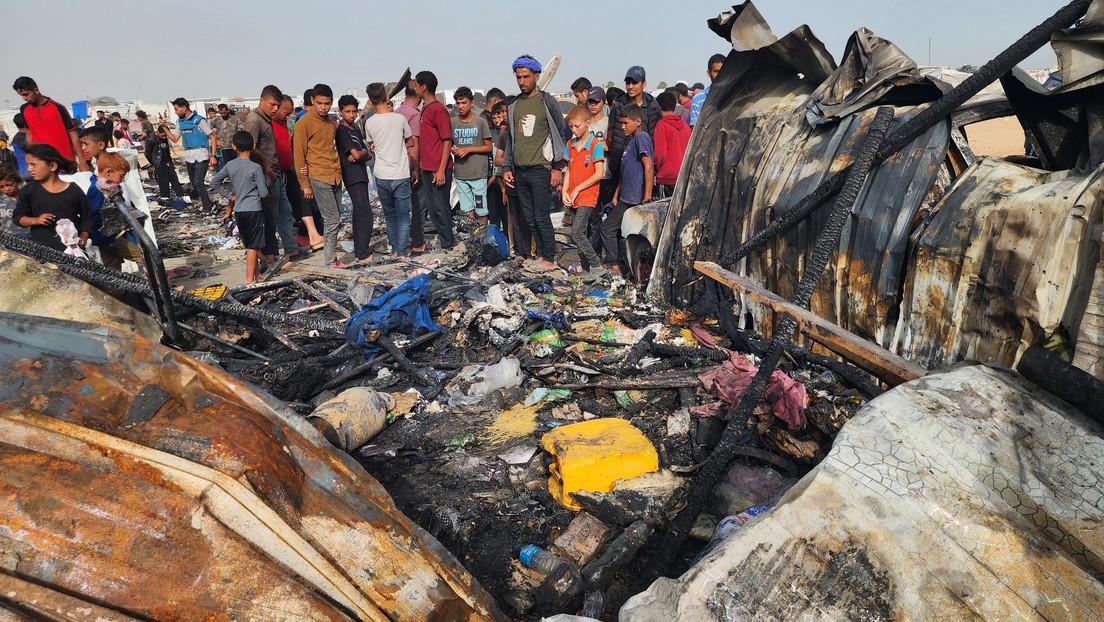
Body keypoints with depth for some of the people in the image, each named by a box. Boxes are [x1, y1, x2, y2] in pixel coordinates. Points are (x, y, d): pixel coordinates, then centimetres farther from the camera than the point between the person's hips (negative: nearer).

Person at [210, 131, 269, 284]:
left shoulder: (230, 165, 2)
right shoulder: (256, 168, -13)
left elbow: (214, 182, 11)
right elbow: (263, 193, -11)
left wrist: (228, 195, 17)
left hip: (238, 210, 5)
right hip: (254, 210, -5)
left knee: (249, 245, 17)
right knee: (253, 247, -1)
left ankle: (257, 274, 27)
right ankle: (249, 280, -3)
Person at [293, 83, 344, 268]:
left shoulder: (331, 123, 15)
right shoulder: (304, 123, -6)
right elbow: (298, 154, -6)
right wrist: (305, 184, -8)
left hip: (335, 176, 7)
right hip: (319, 178, -7)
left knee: (335, 220, 8)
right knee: (333, 220, -8)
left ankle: (331, 256, 16)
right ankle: (331, 261, 1)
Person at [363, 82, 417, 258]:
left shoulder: (369, 123, -1)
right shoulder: (399, 119, -7)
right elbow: (411, 145, 4)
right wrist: (415, 169, 18)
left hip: (381, 176, 2)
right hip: (401, 175, -2)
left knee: (389, 214, 16)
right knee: (403, 216, 4)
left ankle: (394, 249, 21)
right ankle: (402, 252, 2)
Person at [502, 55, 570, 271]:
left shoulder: (547, 102, -2)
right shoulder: (513, 106, 13)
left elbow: (561, 134, -1)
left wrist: (558, 167, -6)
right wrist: (507, 168, 11)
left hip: (540, 170, -6)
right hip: (519, 171, 6)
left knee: (542, 217, -5)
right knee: (529, 218, 8)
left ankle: (549, 259, 6)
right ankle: (541, 254, 19)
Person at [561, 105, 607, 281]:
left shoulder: (596, 145, -9)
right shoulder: (570, 145, 10)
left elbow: (599, 174, -13)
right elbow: (568, 170, 14)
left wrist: (577, 189, -12)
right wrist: (565, 192, 0)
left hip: (588, 196, -6)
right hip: (574, 198, 6)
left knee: (577, 234, -15)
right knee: (583, 235, 11)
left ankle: (597, 267, -6)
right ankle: (587, 270, 19)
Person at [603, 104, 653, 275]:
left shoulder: (641, 137, -11)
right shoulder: (632, 140, 19)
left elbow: (648, 167, -20)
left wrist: (647, 196, -23)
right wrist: (616, 195, 20)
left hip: (635, 199, -9)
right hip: (626, 198, 9)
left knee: (607, 228, -5)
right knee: (619, 231, 12)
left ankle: (615, 265, 1)